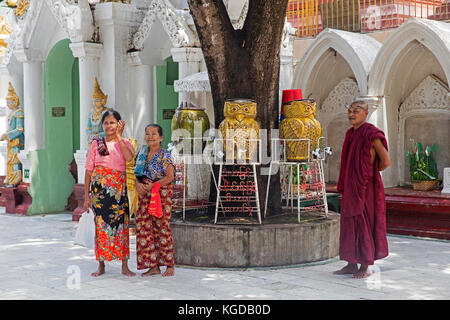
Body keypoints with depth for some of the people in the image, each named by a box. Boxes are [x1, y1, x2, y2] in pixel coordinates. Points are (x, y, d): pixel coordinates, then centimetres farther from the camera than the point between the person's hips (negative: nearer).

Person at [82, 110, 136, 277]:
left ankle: (124, 265, 6)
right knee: (100, 224, 1)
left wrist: (119, 137, -11)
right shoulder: (96, 143, 7)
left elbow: (129, 158, -17)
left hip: (119, 188, 0)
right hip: (99, 188, 0)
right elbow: (89, 170, 6)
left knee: (121, 224, -1)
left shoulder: (124, 143, 7)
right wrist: (86, 196, 1)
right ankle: (101, 265, 11)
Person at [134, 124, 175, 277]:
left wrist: (153, 185, -22)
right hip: (145, 194, 6)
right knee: (145, 227, 3)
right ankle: (153, 266, 11)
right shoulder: (142, 152, 11)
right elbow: (137, 173, 13)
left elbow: (170, 176, -13)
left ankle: (169, 265, 6)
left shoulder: (165, 155, -6)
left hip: (162, 192, -6)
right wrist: (138, 184, -8)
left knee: (161, 227, -4)